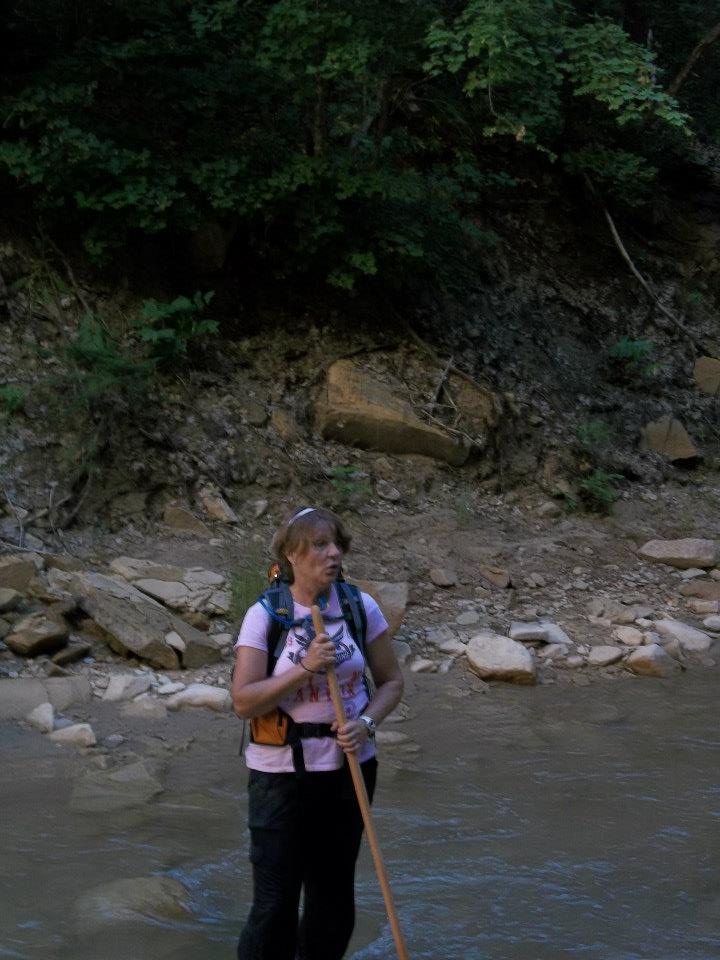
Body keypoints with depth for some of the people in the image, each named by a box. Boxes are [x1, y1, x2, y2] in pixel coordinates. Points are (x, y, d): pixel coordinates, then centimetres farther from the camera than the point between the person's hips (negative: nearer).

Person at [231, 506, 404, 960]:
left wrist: (366, 722, -12)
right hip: (281, 770, -3)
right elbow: (243, 701, -14)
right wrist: (305, 668, -24)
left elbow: (392, 681, 7)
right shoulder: (265, 615, -10)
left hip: (349, 766, 3)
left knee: (334, 893, 14)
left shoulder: (361, 608, -2)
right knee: (275, 900, -4)